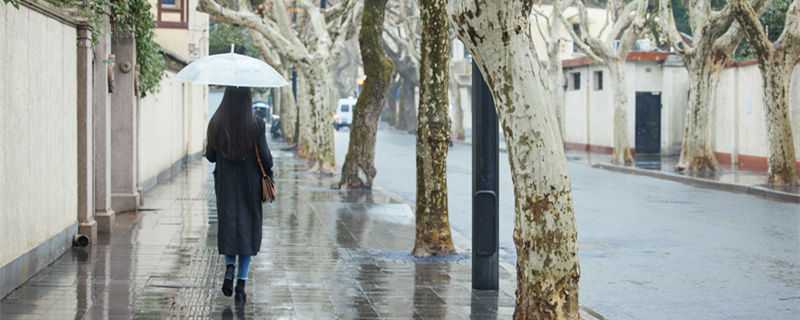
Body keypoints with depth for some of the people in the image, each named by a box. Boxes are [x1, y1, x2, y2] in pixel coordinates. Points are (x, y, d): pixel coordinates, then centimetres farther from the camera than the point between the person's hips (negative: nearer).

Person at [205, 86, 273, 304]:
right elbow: (265, 158, -11)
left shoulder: (216, 125, -6)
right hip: (250, 184, -1)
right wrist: (268, 172, 9)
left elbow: (210, 156, 1)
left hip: (225, 183, 2)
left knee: (228, 226, 16)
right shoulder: (256, 126, -12)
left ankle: (229, 266, -9)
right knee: (248, 228, 7)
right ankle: (241, 284, 3)